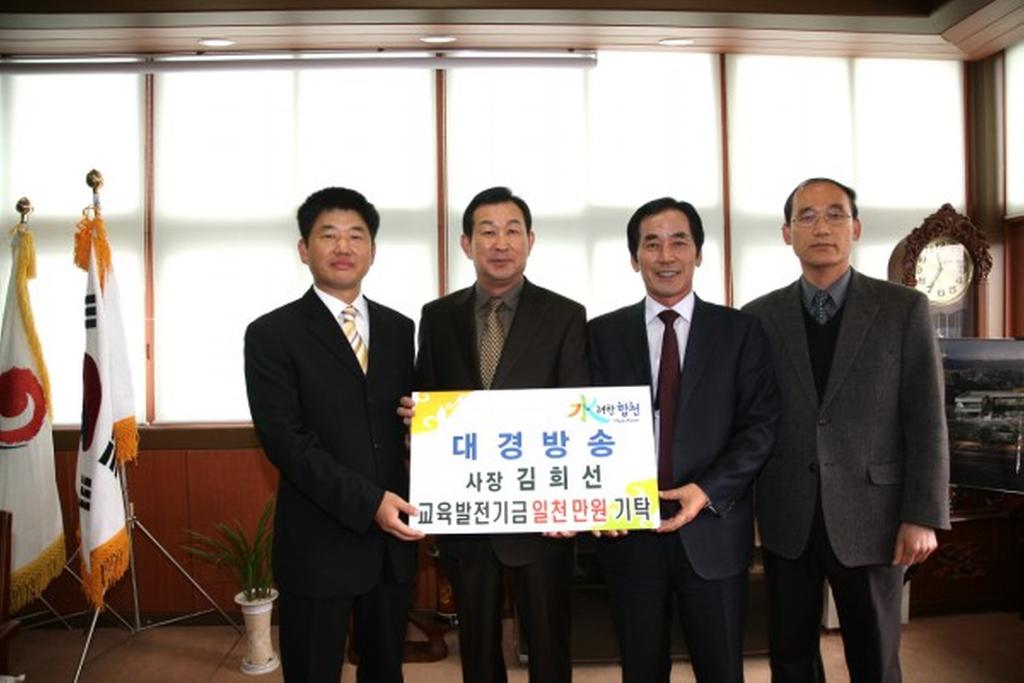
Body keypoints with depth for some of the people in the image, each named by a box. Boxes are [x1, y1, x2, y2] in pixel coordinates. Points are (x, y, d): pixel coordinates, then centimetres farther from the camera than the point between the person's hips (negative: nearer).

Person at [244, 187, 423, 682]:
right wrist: (367, 502, -21)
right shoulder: (272, 334, -6)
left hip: (393, 537, 4)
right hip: (319, 543, -4)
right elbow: (284, 440, -14)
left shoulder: (399, 329, 9)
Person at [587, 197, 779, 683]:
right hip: (629, 529, 1)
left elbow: (762, 425, -3)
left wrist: (707, 491, -15)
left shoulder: (740, 330, 3)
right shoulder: (603, 333, 5)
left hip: (714, 527, 0)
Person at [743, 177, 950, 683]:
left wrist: (922, 515, -9)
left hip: (870, 514, -1)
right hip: (786, 517, 2)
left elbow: (925, 420, -4)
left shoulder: (904, 308, -1)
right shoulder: (760, 316, 3)